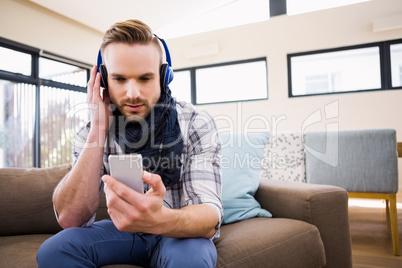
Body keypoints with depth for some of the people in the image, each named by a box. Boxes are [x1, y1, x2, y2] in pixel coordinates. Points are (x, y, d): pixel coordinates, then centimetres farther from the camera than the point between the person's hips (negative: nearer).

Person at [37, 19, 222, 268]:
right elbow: (70, 219, -18)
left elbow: (210, 218, -25)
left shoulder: (196, 124, -18)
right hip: (123, 230, 3)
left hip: (181, 231, -3)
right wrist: (98, 133, -26)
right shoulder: (94, 131, -9)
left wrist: (160, 219, -48)